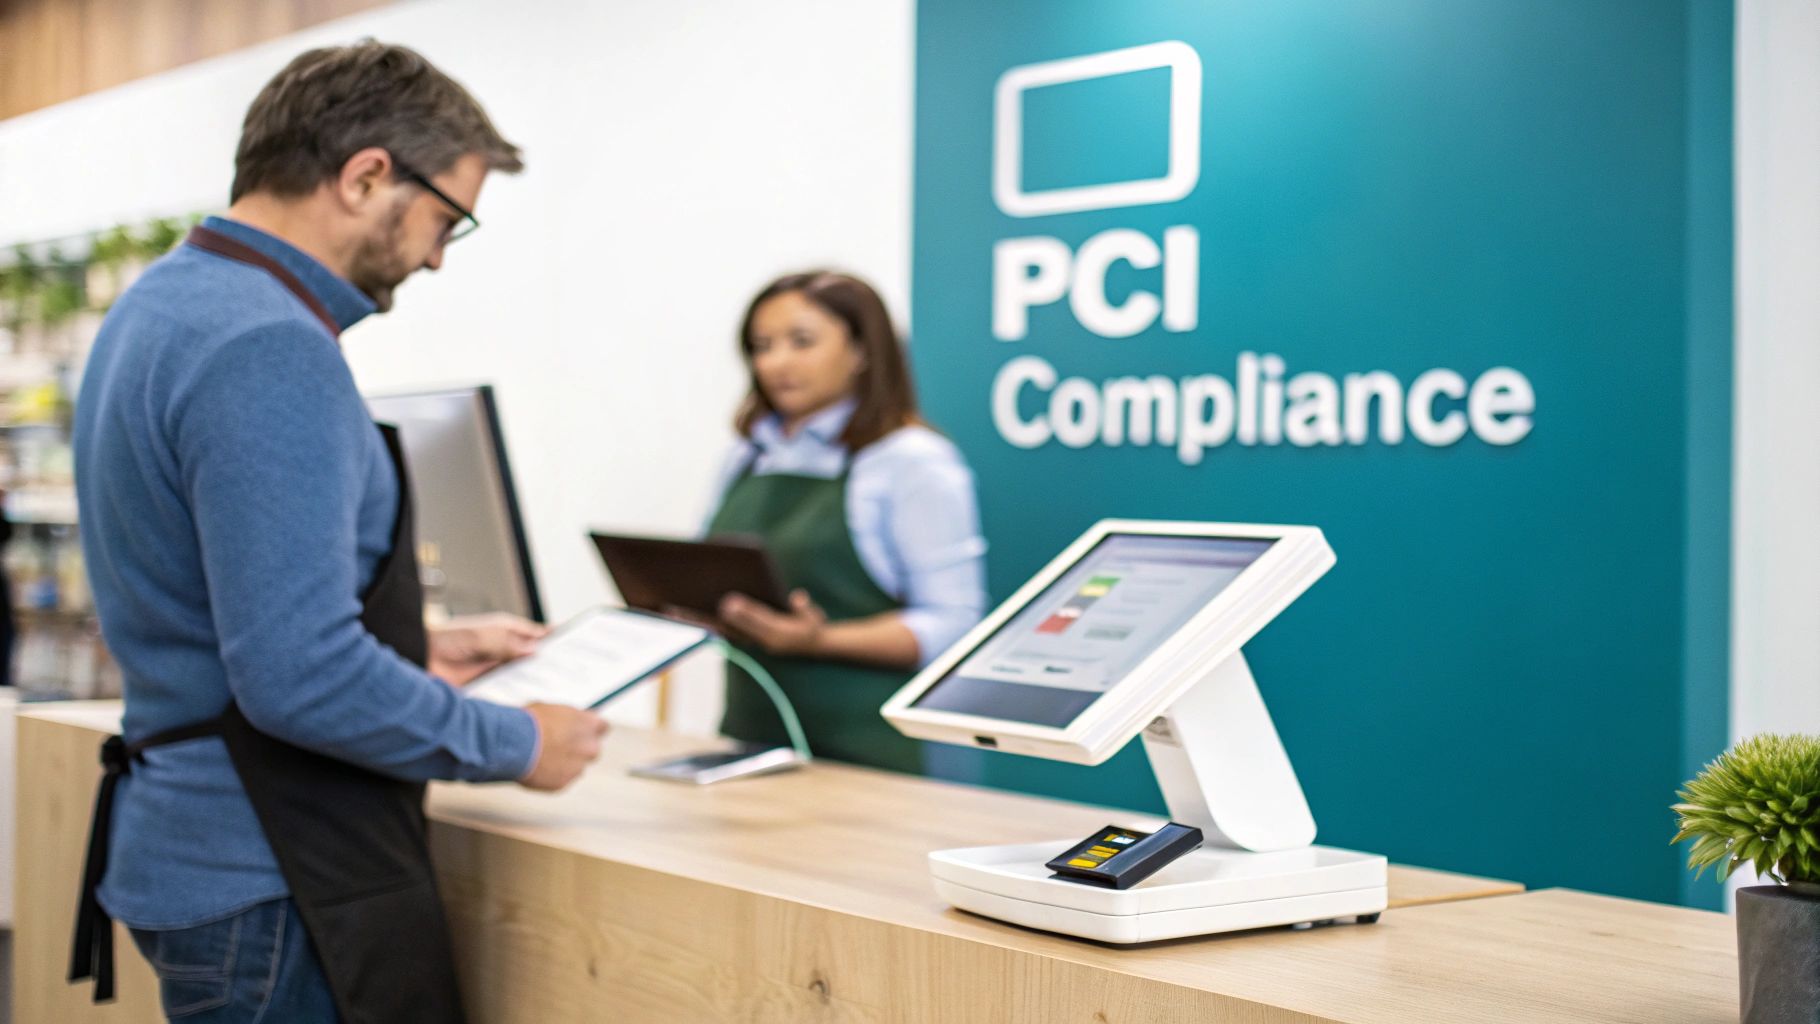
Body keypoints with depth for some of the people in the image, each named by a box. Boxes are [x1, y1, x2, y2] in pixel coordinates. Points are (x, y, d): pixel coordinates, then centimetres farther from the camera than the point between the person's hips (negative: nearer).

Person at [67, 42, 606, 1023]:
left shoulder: (165, 303, 10)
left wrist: (415, 649, 18)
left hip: (189, 838, 10)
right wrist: (518, 745, -13)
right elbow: (299, 678, -26)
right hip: (269, 885, -10)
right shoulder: (270, 352, -22)